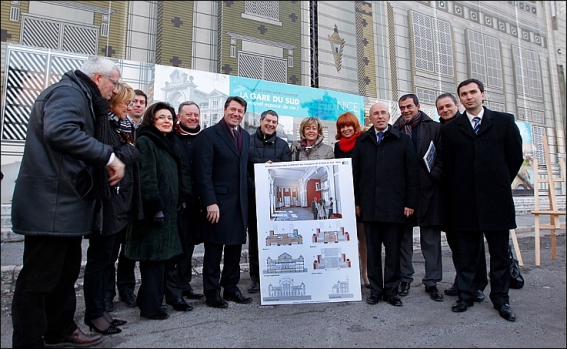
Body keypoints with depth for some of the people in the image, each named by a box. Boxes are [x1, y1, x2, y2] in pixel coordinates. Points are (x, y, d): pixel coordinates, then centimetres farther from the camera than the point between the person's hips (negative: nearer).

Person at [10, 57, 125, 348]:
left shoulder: (80, 97, 22)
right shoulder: (68, 93, -11)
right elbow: (61, 131, -30)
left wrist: (105, 165, 9)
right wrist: (108, 156, -27)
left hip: (66, 203, 11)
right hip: (51, 204, -11)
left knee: (66, 271, 18)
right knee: (39, 277, 0)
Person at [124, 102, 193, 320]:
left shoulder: (169, 144, 18)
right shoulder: (145, 142, -8)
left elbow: (181, 175, 20)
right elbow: (146, 178, -17)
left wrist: (181, 201, 13)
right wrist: (155, 208, -20)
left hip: (169, 210, 9)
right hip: (154, 211, -8)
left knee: (165, 256, 12)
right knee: (154, 257, -2)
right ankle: (151, 307, 10)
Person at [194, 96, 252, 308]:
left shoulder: (245, 136, 14)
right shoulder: (209, 135, -6)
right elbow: (203, 172, -12)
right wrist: (210, 202, -17)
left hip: (240, 202, 6)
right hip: (217, 201, -6)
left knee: (235, 246, 13)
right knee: (214, 248, 4)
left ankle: (231, 288, 27)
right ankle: (212, 292, 17)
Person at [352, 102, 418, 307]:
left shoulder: (403, 140, 7)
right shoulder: (362, 141, 12)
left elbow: (411, 174, 3)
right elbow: (355, 173, 9)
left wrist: (410, 203, -3)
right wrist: (357, 201, 3)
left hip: (394, 206, -1)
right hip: (369, 206, 2)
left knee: (393, 250, 6)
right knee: (373, 250, 8)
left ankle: (391, 290, 18)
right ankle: (375, 290, 19)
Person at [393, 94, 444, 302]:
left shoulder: (434, 128, 5)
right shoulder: (395, 130, 7)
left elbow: (442, 156, 1)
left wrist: (434, 176, -10)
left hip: (427, 190, -1)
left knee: (431, 239, 6)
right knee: (403, 236, 9)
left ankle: (432, 282, 18)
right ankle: (405, 278, 22)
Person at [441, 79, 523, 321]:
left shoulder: (504, 121, 7)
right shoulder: (450, 129, 7)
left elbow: (515, 156, 9)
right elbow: (448, 166, 8)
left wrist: (500, 184, 10)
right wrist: (458, 191, 7)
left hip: (496, 198, 0)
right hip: (464, 200, 0)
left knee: (499, 251, 7)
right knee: (466, 253, 8)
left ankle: (501, 299, 19)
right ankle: (465, 296, 18)